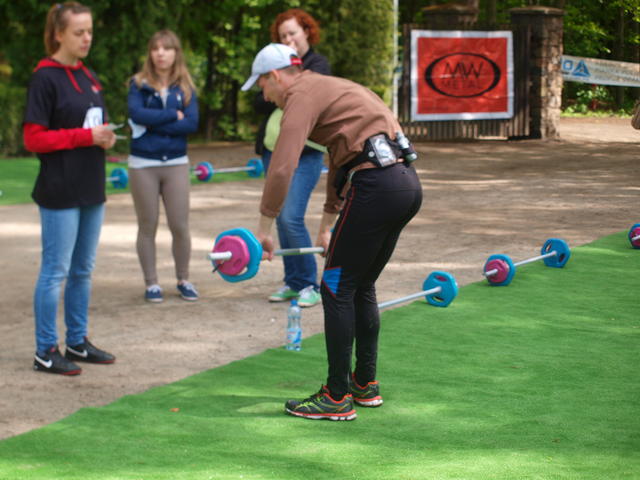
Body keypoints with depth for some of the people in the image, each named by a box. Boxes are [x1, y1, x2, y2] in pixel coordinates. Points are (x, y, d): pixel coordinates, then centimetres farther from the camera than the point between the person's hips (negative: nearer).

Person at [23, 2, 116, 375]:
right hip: (61, 192, -7)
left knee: (83, 270, 14)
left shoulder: (88, 77, 13)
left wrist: (106, 138, 0)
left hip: (91, 190, 8)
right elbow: (34, 138, -13)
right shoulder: (46, 78, -10)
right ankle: (46, 352, 5)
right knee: (56, 271, -2)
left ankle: (78, 342, 24)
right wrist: (86, 137, -17)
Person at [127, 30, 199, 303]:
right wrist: (173, 116, -12)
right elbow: (136, 113, -17)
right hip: (143, 164, -1)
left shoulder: (185, 88, 5)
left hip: (176, 163, 1)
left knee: (180, 226, 1)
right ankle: (151, 283, 15)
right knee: (148, 226, 5)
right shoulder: (139, 84, 1)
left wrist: (153, 123, -14)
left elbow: (192, 124, -9)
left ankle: (184, 280, 17)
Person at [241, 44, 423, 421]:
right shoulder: (328, 89, 27)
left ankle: (338, 399, 3)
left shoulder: (302, 95, -3)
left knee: (337, 289, 0)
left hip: (376, 185, -9)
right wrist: (327, 226, 40)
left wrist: (264, 227, -6)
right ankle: (366, 385, 28)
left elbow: (282, 167, -14)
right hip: (407, 183, 9)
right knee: (362, 288, 20)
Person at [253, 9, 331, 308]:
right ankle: (292, 282, 17)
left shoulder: (318, 65, -1)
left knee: (291, 218, -15)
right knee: (281, 219, 8)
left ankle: (309, 285, -5)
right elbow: (259, 101, 4)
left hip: (303, 154, -6)